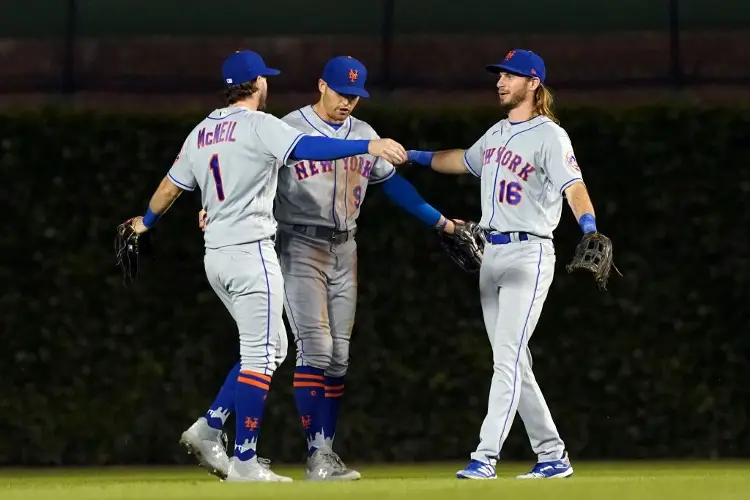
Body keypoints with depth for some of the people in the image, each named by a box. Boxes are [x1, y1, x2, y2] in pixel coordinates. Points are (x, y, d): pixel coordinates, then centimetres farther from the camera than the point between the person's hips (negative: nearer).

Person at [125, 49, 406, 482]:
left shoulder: (201, 133, 14)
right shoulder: (259, 125, -9)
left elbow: (170, 187, 24)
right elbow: (308, 147, -26)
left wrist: (146, 223, 42)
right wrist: (368, 146, -34)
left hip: (216, 256, 8)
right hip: (251, 252, -8)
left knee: (266, 349, 18)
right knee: (260, 357, -6)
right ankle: (244, 461, -9)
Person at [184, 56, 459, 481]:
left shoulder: (364, 135, 11)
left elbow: (394, 183, 19)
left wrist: (439, 221, 20)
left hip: (345, 250, 6)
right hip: (301, 248, -6)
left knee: (339, 355, 3)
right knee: (315, 349, -12)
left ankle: (327, 453, 7)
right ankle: (318, 456, -12)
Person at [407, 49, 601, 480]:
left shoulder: (549, 136, -11)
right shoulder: (497, 133, 14)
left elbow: (574, 188, -25)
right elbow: (464, 161, 35)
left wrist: (590, 230, -42)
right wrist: (414, 156, 41)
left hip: (529, 253, -9)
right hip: (492, 254, 9)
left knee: (508, 358, -13)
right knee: (513, 363, 9)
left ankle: (485, 457, -17)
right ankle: (553, 456, 15)